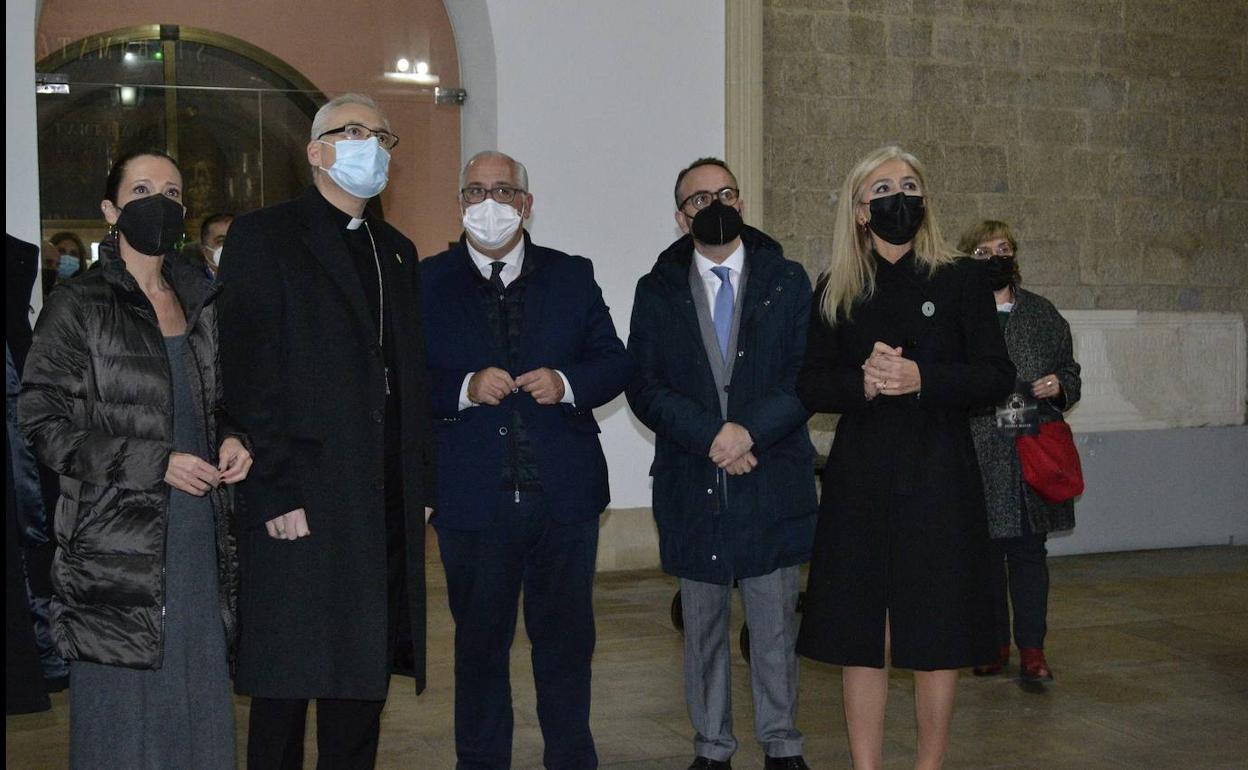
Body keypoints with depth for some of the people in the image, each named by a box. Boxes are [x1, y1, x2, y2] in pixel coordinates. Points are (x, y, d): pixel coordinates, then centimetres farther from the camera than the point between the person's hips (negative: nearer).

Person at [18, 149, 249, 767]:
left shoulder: (200, 304, 14)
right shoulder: (78, 306, -4)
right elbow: (40, 420, -8)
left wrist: (228, 441, 1)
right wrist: (155, 464, -15)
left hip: (199, 536, 5)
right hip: (116, 541, -5)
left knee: (197, 694, 7)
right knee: (122, 702, -1)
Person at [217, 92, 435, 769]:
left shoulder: (397, 252, 19)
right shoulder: (262, 238, -1)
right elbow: (246, 375, -9)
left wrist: (420, 484, 10)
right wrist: (276, 492, -15)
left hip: (385, 508, 6)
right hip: (300, 505, -6)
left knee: (363, 676, 11)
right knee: (285, 683, 0)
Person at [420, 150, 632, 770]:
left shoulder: (572, 276, 8)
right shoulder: (427, 283, 3)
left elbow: (615, 364, 6)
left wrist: (565, 384, -13)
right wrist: (465, 389, -19)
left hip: (565, 495, 1)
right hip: (472, 502, -1)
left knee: (566, 638, 11)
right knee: (480, 643, 12)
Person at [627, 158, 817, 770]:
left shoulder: (787, 281, 5)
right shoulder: (657, 291, 7)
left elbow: (808, 375, -3)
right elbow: (644, 387, -2)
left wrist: (749, 431, -17)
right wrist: (711, 438, -14)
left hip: (773, 483, -1)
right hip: (691, 488, 1)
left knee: (776, 624, 5)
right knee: (703, 628, 10)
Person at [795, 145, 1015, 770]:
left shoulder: (959, 280, 2)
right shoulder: (836, 291, 7)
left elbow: (997, 376, -2)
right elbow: (810, 386, 4)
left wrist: (922, 379, -17)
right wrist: (863, 383, -15)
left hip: (938, 477, -1)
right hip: (860, 478, 2)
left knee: (935, 636, 3)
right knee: (860, 633, 4)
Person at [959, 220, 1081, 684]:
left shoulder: (1041, 314, 10)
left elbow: (1070, 371, 16)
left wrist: (1059, 386, -4)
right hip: (976, 459, -1)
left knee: (1028, 551, 4)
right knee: (985, 551, 7)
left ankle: (1032, 649, 10)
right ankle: (994, 644, 20)